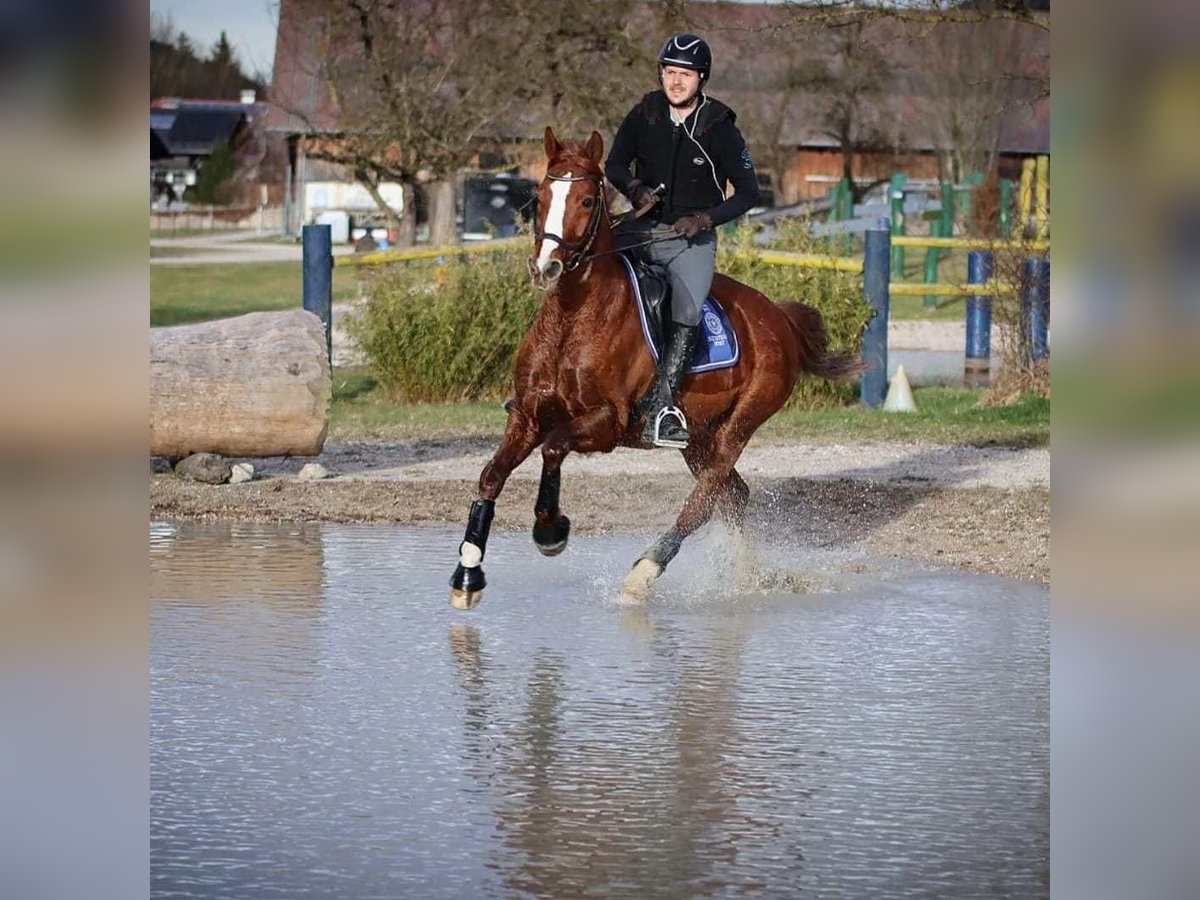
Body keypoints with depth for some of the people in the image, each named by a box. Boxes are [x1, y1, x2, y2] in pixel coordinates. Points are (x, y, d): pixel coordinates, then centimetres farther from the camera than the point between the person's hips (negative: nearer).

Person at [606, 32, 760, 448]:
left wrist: (706, 218, -17)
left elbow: (749, 192, -3)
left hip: (693, 238, -3)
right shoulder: (644, 115, 1)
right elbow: (614, 165, 10)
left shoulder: (720, 129, -7)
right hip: (643, 228, 3)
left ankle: (662, 405, -29)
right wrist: (634, 188, -12)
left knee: (687, 312, -27)